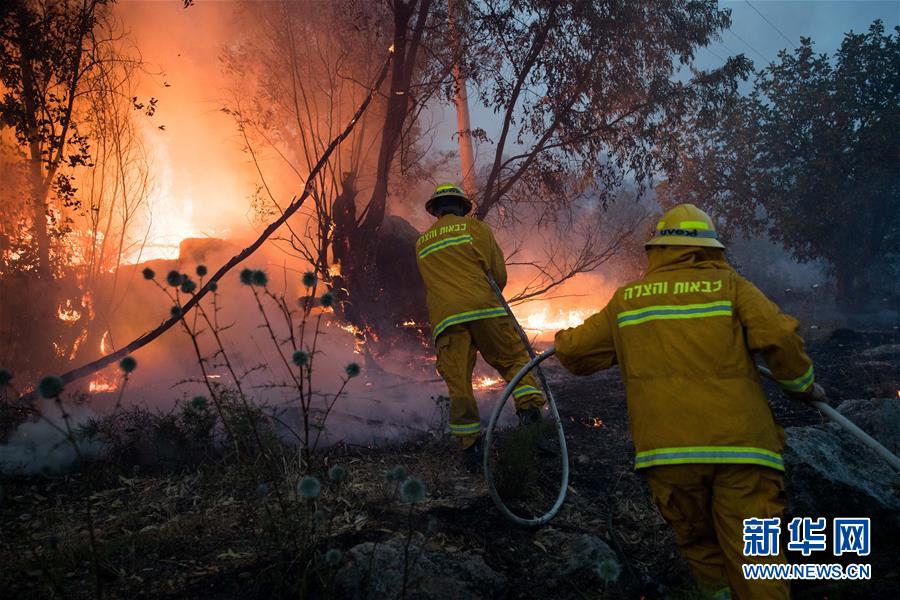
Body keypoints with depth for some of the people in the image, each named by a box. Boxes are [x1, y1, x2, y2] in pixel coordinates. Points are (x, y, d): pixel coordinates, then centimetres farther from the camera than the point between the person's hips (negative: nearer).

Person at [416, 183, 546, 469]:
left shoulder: (421, 242, 23)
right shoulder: (476, 228, 9)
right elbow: (499, 273, 6)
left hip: (445, 316, 3)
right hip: (483, 308, -3)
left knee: (458, 382, 3)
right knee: (514, 359, 6)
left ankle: (469, 445, 2)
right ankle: (529, 406, -16)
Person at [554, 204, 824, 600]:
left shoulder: (626, 299, 12)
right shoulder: (728, 285, 6)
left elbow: (574, 353, 19)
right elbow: (780, 338, -5)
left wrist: (564, 340, 42)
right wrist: (803, 384, 13)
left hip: (666, 450, 1)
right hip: (739, 447, -1)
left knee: (698, 545, 22)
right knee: (755, 562, 3)